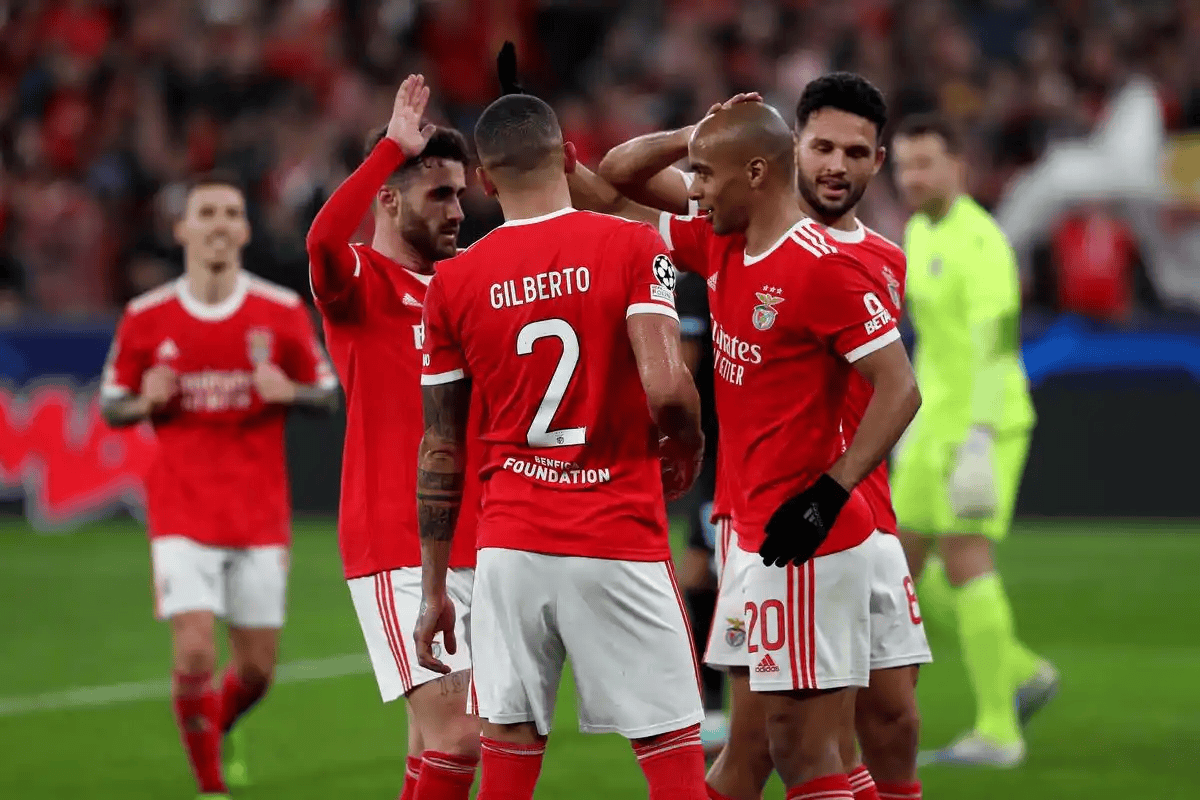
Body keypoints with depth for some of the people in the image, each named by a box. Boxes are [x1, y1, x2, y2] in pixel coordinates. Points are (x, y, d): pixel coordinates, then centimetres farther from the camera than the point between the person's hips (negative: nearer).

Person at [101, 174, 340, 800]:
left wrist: (288, 392, -14)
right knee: (195, 655, -16)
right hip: (182, 512, -1)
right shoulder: (146, 318, 0)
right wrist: (146, 402, -13)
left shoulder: (283, 312, 0)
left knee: (256, 669, 5)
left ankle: (219, 727, 40)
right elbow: (111, 407, 9)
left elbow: (328, 396, 8)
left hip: (261, 514, 1)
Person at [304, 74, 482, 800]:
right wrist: (392, 148, -25)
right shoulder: (362, 283, -6)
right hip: (398, 549, -7)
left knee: (442, 736, 11)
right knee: (453, 733, -14)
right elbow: (324, 239, -29)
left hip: (472, 544, 7)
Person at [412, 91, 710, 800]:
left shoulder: (454, 282, 5)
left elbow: (441, 451, 8)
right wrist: (687, 448, 6)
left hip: (508, 548, 3)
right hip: (620, 548, -3)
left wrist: (435, 589, 15)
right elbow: (666, 388, -17)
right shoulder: (633, 247, -4)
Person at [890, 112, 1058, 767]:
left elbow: (995, 345, -26)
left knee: (964, 566, -12)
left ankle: (997, 731, -7)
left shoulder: (979, 242, -18)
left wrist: (977, 441, -33)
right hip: (937, 423, 10)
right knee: (904, 566, 9)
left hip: (982, 425, -10)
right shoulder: (921, 232, 13)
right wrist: (916, 417, 26)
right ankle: (1021, 673, 17)